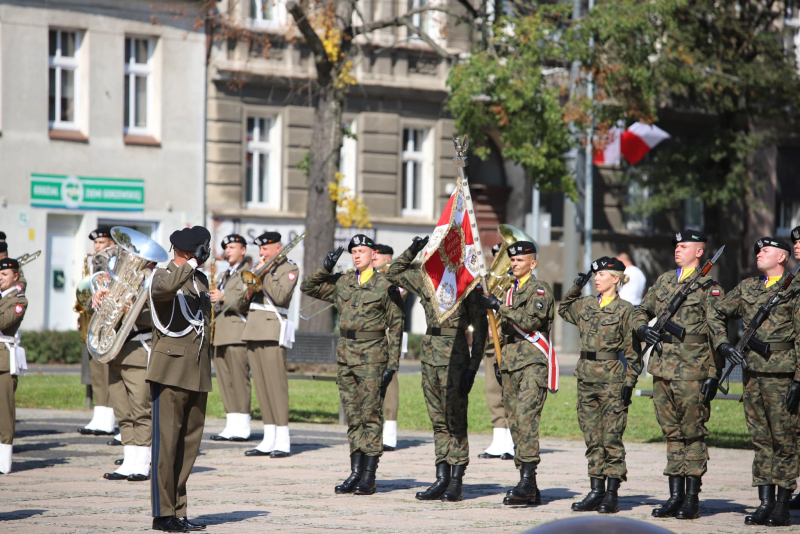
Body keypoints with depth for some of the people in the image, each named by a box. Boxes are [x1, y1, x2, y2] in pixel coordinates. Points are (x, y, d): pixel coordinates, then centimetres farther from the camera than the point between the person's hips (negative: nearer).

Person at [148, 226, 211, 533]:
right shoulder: (164, 276, -6)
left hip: (198, 376, 8)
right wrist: (191, 264, -25)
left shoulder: (201, 280, 18)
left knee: (189, 445, 8)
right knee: (167, 444, -7)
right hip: (170, 373, -8)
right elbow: (163, 288, -33)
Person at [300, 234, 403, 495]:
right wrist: (326, 268, 1)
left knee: (371, 415, -5)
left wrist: (392, 364, -8)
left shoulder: (385, 285, -1)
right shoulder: (341, 283, 12)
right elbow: (308, 287, 17)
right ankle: (355, 473, 10)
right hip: (346, 356, 5)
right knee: (353, 417, 7)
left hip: (372, 356, -5)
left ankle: (369, 476, -4)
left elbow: (396, 326, -2)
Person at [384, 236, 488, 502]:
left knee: (455, 421, -3)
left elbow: (480, 325, -7)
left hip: (454, 356, -6)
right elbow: (394, 274, 25)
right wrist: (411, 251, 9)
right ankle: (442, 479, 12)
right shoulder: (425, 279, 10)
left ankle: (456, 483, 1)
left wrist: (473, 365, -13)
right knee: (439, 422, 9)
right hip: (430, 354, 6)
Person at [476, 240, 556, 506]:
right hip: (511, 364, 8)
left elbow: (531, 319, -19)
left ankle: (527, 481, -25)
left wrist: (499, 306, -17)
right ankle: (529, 490, 6)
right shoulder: (510, 291, 22)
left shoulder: (539, 289, -3)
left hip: (533, 364, -8)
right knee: (515, 423, 4)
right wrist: (499, 362, 23)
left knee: (525, 417, -21)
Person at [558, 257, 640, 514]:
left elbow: (631, 351, -5)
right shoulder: (586, 305, 11)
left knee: (611, 438, -3)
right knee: (592, 439, 7)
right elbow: (564, 309, 32)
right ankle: (596, 491, 12)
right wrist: (576, 288, 17)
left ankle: (612, 495, 1)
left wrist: (629, 383, -10)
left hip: (612, 380, -6)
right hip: (587, 378, 6)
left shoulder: (625, 310, -4)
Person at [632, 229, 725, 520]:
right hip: (662, 369, 6)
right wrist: (642, 328, 5)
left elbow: (717, 334, -7)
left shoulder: (708, 287, -4)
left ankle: (692, 499, 3)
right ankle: (675, 495, 14)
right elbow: (641, 310, 27)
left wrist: (714, 375, -12)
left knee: (693, 433, -1)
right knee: (672, 433, 9)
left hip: (692, 371, -6)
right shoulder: (664, 280, 14)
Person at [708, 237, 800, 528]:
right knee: (761, 439, 8)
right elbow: (716, 313, 22)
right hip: (752, 371, 6)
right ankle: (766, 503, 11)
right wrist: (723, 343, 5)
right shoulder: (747, 287, 13)